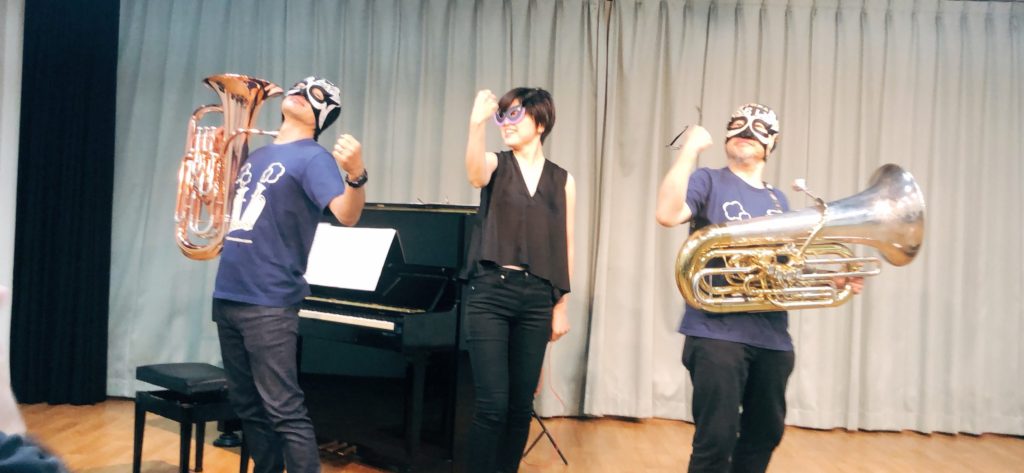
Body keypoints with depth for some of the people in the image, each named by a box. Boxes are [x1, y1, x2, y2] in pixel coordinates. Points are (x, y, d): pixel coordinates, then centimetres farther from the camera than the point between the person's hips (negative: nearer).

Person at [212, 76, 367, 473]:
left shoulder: (313, 158, -6)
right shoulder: (257, 154, 17)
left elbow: (346, 215, -23)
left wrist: (357, 175, -42)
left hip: (269, 303, -8)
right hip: (227, 295, 8)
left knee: (284, 411, -10)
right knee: (247, 405, 16)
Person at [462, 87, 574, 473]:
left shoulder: (562, 180, 10)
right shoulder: (495, 166, 4)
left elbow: (565, 246, 11)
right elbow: (474, 171, -22)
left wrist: (562, 304, 9)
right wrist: (477, 124, -40)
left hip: (536, 297, 3)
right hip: (491, 292, -2)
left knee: (521, 404, 8)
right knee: (492, 404, -8)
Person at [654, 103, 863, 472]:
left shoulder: (778, 201, 18)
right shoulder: (709, 182, 1)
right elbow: (667, 214, -20)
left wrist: (834, 281, 7)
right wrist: (690, 150, -18)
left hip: (773, 337, 6)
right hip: (718, 332, -6)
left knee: (765, 435, 15)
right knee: (716, 440, -9)